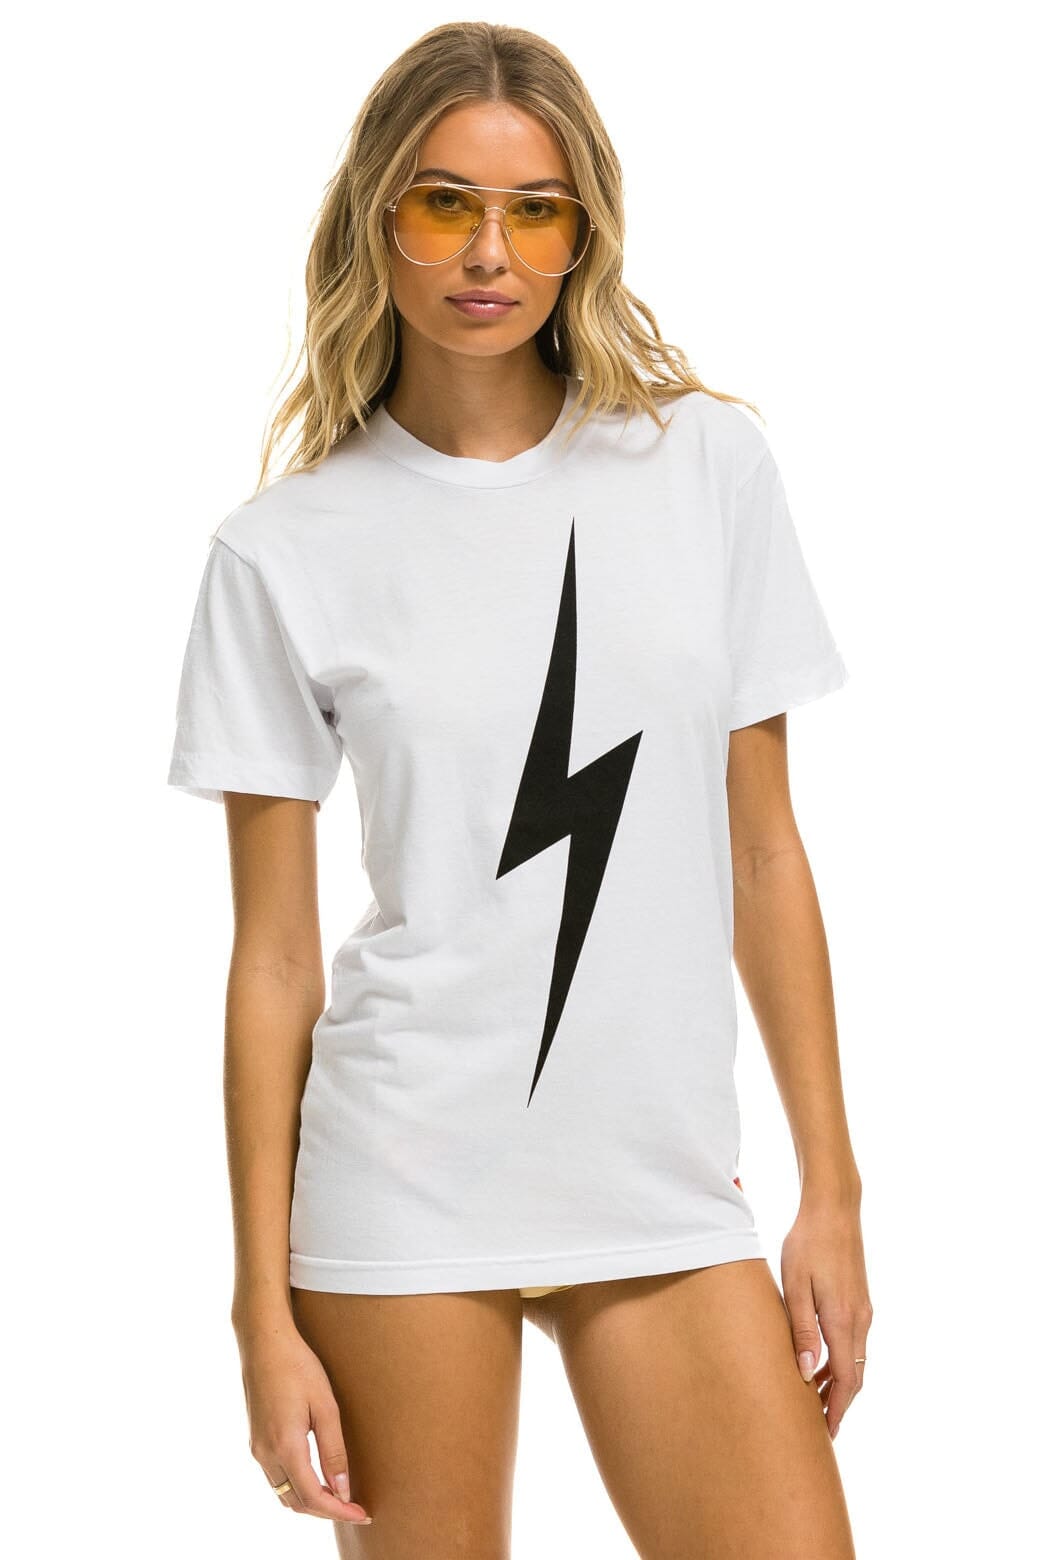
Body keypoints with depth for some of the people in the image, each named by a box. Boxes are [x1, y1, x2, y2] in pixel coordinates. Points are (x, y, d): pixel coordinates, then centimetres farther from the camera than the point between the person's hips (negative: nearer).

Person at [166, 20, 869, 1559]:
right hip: (403, 1190, -2)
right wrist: (264, 1313, -2)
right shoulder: (286, 551, -1)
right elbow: (273, 957, 0)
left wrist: (832, 1190, 5)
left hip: (668, 1187, 2)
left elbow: (765, 856, 7)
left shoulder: (709, 464, 4)